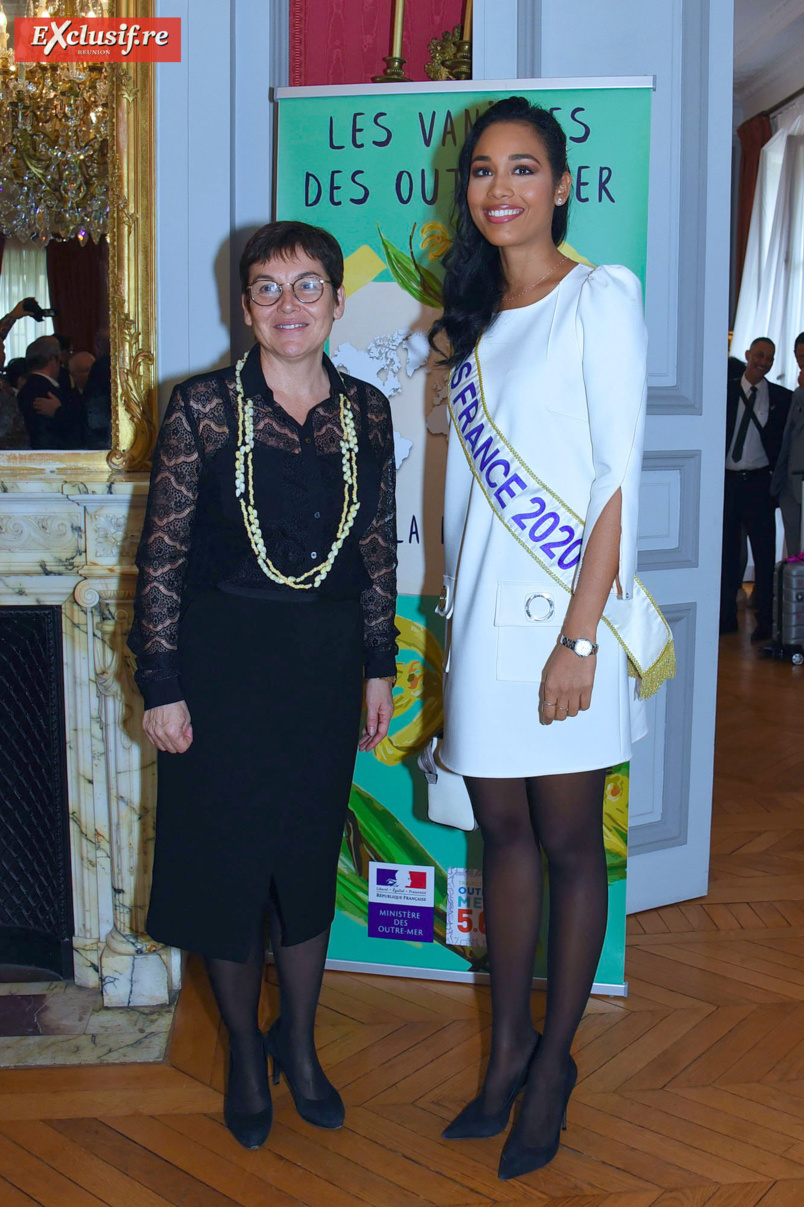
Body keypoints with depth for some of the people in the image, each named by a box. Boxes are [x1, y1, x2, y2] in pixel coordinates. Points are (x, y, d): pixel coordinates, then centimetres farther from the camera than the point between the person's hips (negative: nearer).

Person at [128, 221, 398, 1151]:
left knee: (310, 852, 13)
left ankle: (298, 1040, 35)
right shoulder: (201, 408, -7)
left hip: (326, 659, 3)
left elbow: (379, 547, 9)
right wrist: (161, 684, -9)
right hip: (223, 656, -2)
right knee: (227, 853, 8)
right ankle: (244, 1049, 31)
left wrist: (380, 667, 8)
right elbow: (161, 553, -7)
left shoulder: (366, 412, 3)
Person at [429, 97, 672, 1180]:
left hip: (562, 612, -6)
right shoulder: (476, 317, 15)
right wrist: (457, 618, 11)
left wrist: (578, 637, -17)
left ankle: (555, 1059, 21)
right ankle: (508, 1048, 25)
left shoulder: (600, 297, -5)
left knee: (567, 845, 5)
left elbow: (618, 478, -12)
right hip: (482, 612, 6)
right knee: (503, 832, 12)